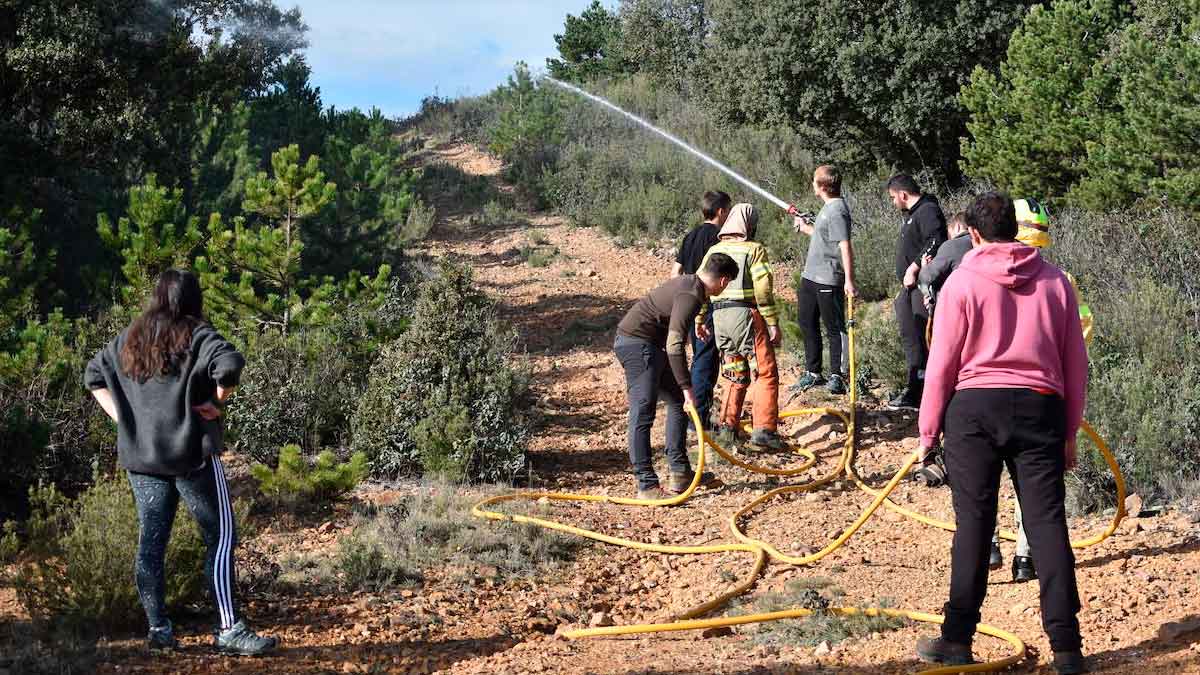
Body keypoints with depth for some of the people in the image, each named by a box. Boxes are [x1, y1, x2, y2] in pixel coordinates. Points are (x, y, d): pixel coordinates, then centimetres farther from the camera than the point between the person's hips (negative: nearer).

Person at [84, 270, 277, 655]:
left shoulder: (129, 339, 12)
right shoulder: (195, 335, -8)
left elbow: (93, 375, 21)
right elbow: (230, 364, -25)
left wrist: (121, 416, 14)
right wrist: (217, 401, -10)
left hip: (141, 457, 6)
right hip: (192, 453, -6)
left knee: (150, 543, 10)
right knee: (221, 539, -2)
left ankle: (158, 628, 11)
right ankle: (228, 630, -8)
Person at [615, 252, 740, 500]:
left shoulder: (689, 282, 13)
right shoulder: (690, 296, -20)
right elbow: (675, 345, -28)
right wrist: (687, 388, -26)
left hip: (650, 344, 11)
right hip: (637, 343, -11)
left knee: (678, 402, 15)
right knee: (643, 413, -13)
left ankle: (680, 473, 17)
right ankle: (647, 486, -16)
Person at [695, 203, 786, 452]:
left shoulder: (714, 250, 13)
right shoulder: (754, 249, -4)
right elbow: (763, 289, -11)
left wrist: (699, 319, 23)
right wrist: (773, 323, -8)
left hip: (719, 316, 6)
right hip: (746, 314, -6)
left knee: (736, 375, 18)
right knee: (766, 374, -1)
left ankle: (727, 428, 14)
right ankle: (763, 431, -10)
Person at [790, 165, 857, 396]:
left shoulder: (837, 210, -17)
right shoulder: (828, 207, 12)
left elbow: (845, 245, -22)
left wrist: (849, 280, -27)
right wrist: (805, 227, 39)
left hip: (828, 280, -11)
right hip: (810, 277, 11)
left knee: (834, 328, -1)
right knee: (808, 324, 17)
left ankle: (837, 375, 7)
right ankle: (812, 373, 27)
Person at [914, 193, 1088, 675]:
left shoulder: (963, 282, -1)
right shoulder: (1054, 281, 8)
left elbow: (942, 364, -2)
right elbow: (1076, 364, 11)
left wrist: (928, 430, 7)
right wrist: (1069, 432, 18)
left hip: (975, 406, -2)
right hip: (1040, 407, 2)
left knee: (973, 523, 4)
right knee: (1047, 522, 2)